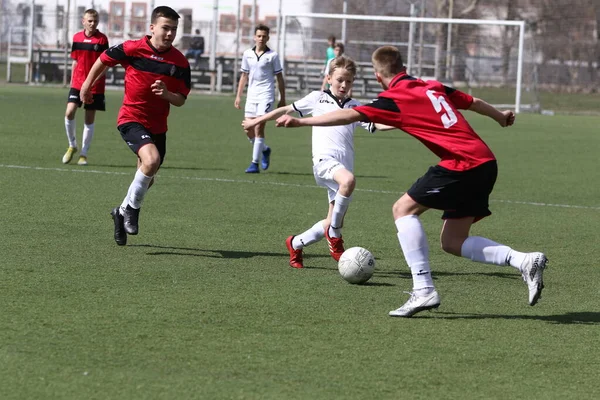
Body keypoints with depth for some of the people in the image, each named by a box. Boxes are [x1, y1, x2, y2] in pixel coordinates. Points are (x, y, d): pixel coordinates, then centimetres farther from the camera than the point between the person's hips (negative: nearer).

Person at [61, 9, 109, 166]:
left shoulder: (102, 39, -5)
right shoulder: (77, 38, 6)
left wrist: (95, 79, -21)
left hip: (95, 85, -2)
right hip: (77, 83, 2)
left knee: (89, 119, 2)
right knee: (69, 113, -13)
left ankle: (84, 153, 12)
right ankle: (72, 145, 7)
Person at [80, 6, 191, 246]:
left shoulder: (180, 62, -5)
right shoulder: (132, 49, -12)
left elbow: (181, 100, -1)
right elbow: (104, 60, 6)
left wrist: (166, 94, -23)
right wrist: (87, 85, 17)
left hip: (157, 125, 5)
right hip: (132, 119, -5)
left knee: (147, 178, 14)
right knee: (152, 159, -29)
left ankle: (122, 213, 39)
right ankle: (132, 207, -9)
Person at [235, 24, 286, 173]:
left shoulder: (272, 56, -2)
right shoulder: (247, 54, 9)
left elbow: (280, 78, 1)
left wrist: (282, 99, 0)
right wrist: (238, 96, 12)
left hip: (266, 96, -5)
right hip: (251, 96, 5)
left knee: (258, 129, -13)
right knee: (248, 131, 4)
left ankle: (255, 163, -10)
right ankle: (265, 150, 32)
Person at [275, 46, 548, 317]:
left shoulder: (394, 99, -3)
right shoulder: (434, 87, 18)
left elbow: (349, 115, -11)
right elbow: (473, 102, 31)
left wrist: (300, 121, -10)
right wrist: (501, 117, 51)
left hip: (461, 164, -8)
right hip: (485, 162, 8)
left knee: (404, 209, -2)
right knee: (452, 242, 13)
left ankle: (423, 290, -11)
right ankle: (523, 260, 3)